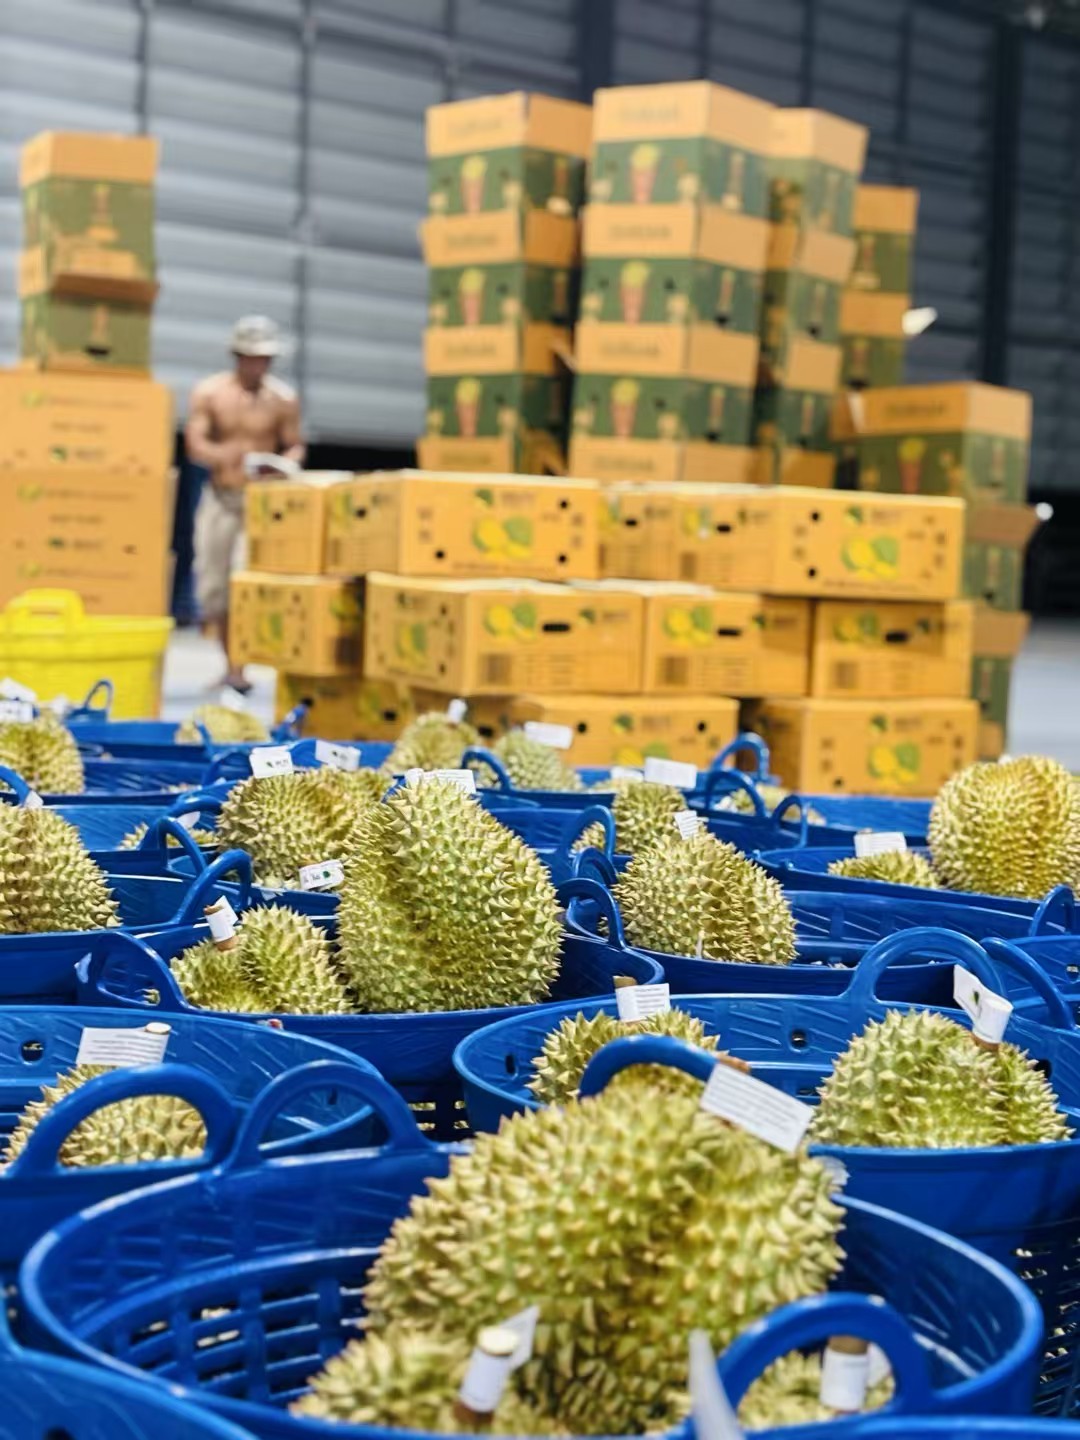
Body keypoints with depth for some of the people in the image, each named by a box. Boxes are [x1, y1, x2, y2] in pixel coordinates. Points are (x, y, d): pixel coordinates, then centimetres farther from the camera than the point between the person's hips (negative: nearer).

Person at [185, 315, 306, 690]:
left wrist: (282, 465, -19)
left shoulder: (283, 398, -1)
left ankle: (237, 669, -14)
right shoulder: (209, 392, 1)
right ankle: (228, 661, 22)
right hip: (220, 498, 2)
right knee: (212, 586, 5)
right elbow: (195, 446, -7)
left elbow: (295, 446, 5)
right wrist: (234, 456, -26)